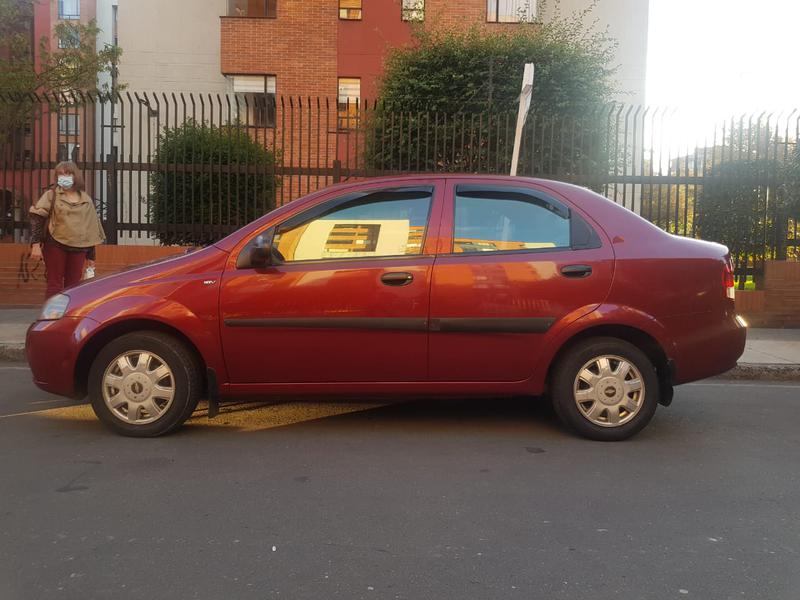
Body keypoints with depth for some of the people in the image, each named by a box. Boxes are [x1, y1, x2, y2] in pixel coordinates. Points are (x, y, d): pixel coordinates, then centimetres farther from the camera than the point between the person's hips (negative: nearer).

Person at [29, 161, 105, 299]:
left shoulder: (86, 200, 9)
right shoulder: (51, 195, 1)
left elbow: (91, 229, 12)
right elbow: (37, 218, -6)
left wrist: (91, 256, 11)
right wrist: (36, 244, -17)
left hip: (78, 248, 3)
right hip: (55, 246, -2)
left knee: (73, 287, 5)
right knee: (55, 285, 0)